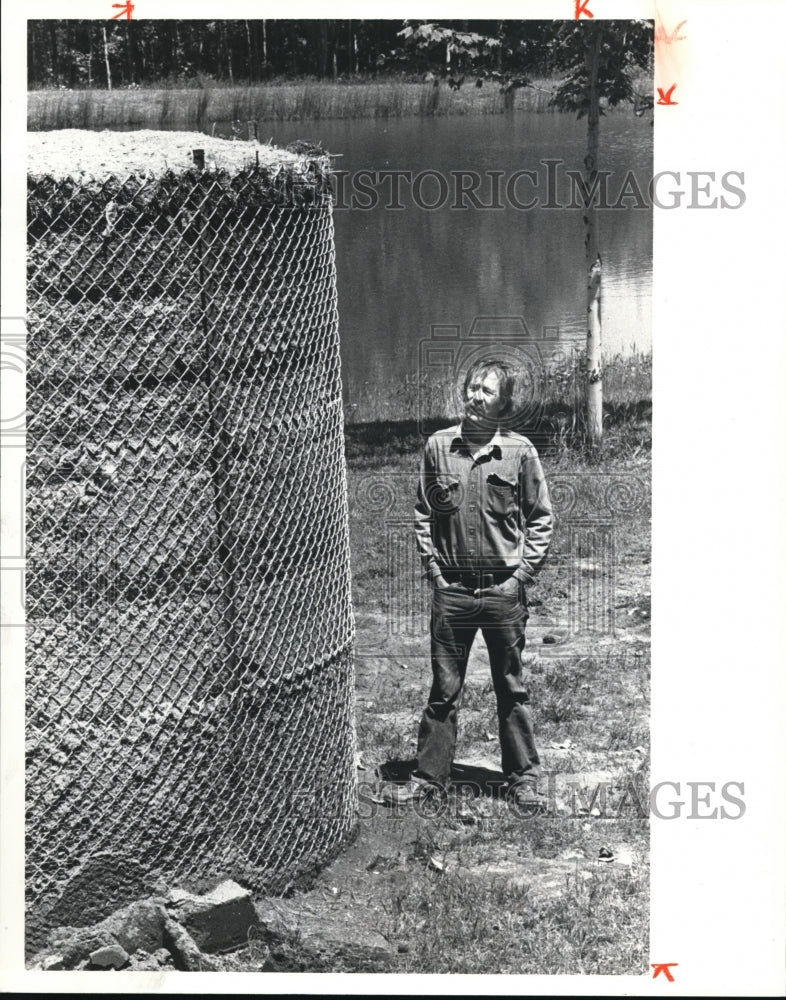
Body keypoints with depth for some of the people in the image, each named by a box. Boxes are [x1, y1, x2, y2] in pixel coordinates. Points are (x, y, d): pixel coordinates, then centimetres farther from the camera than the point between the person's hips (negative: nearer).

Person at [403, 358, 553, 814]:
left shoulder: (520, 451, -2)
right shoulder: (439, 446, 2)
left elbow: (541, 518, 3)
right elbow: (423, 514, 9)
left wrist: (522, 573, -5)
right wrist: (433, 568, 1)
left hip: (504, 588, -1)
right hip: (451, 588, 1)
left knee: (513, 690, 8)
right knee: (444, 689, 7)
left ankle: (524, 779, 16)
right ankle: (430, 774, 17)